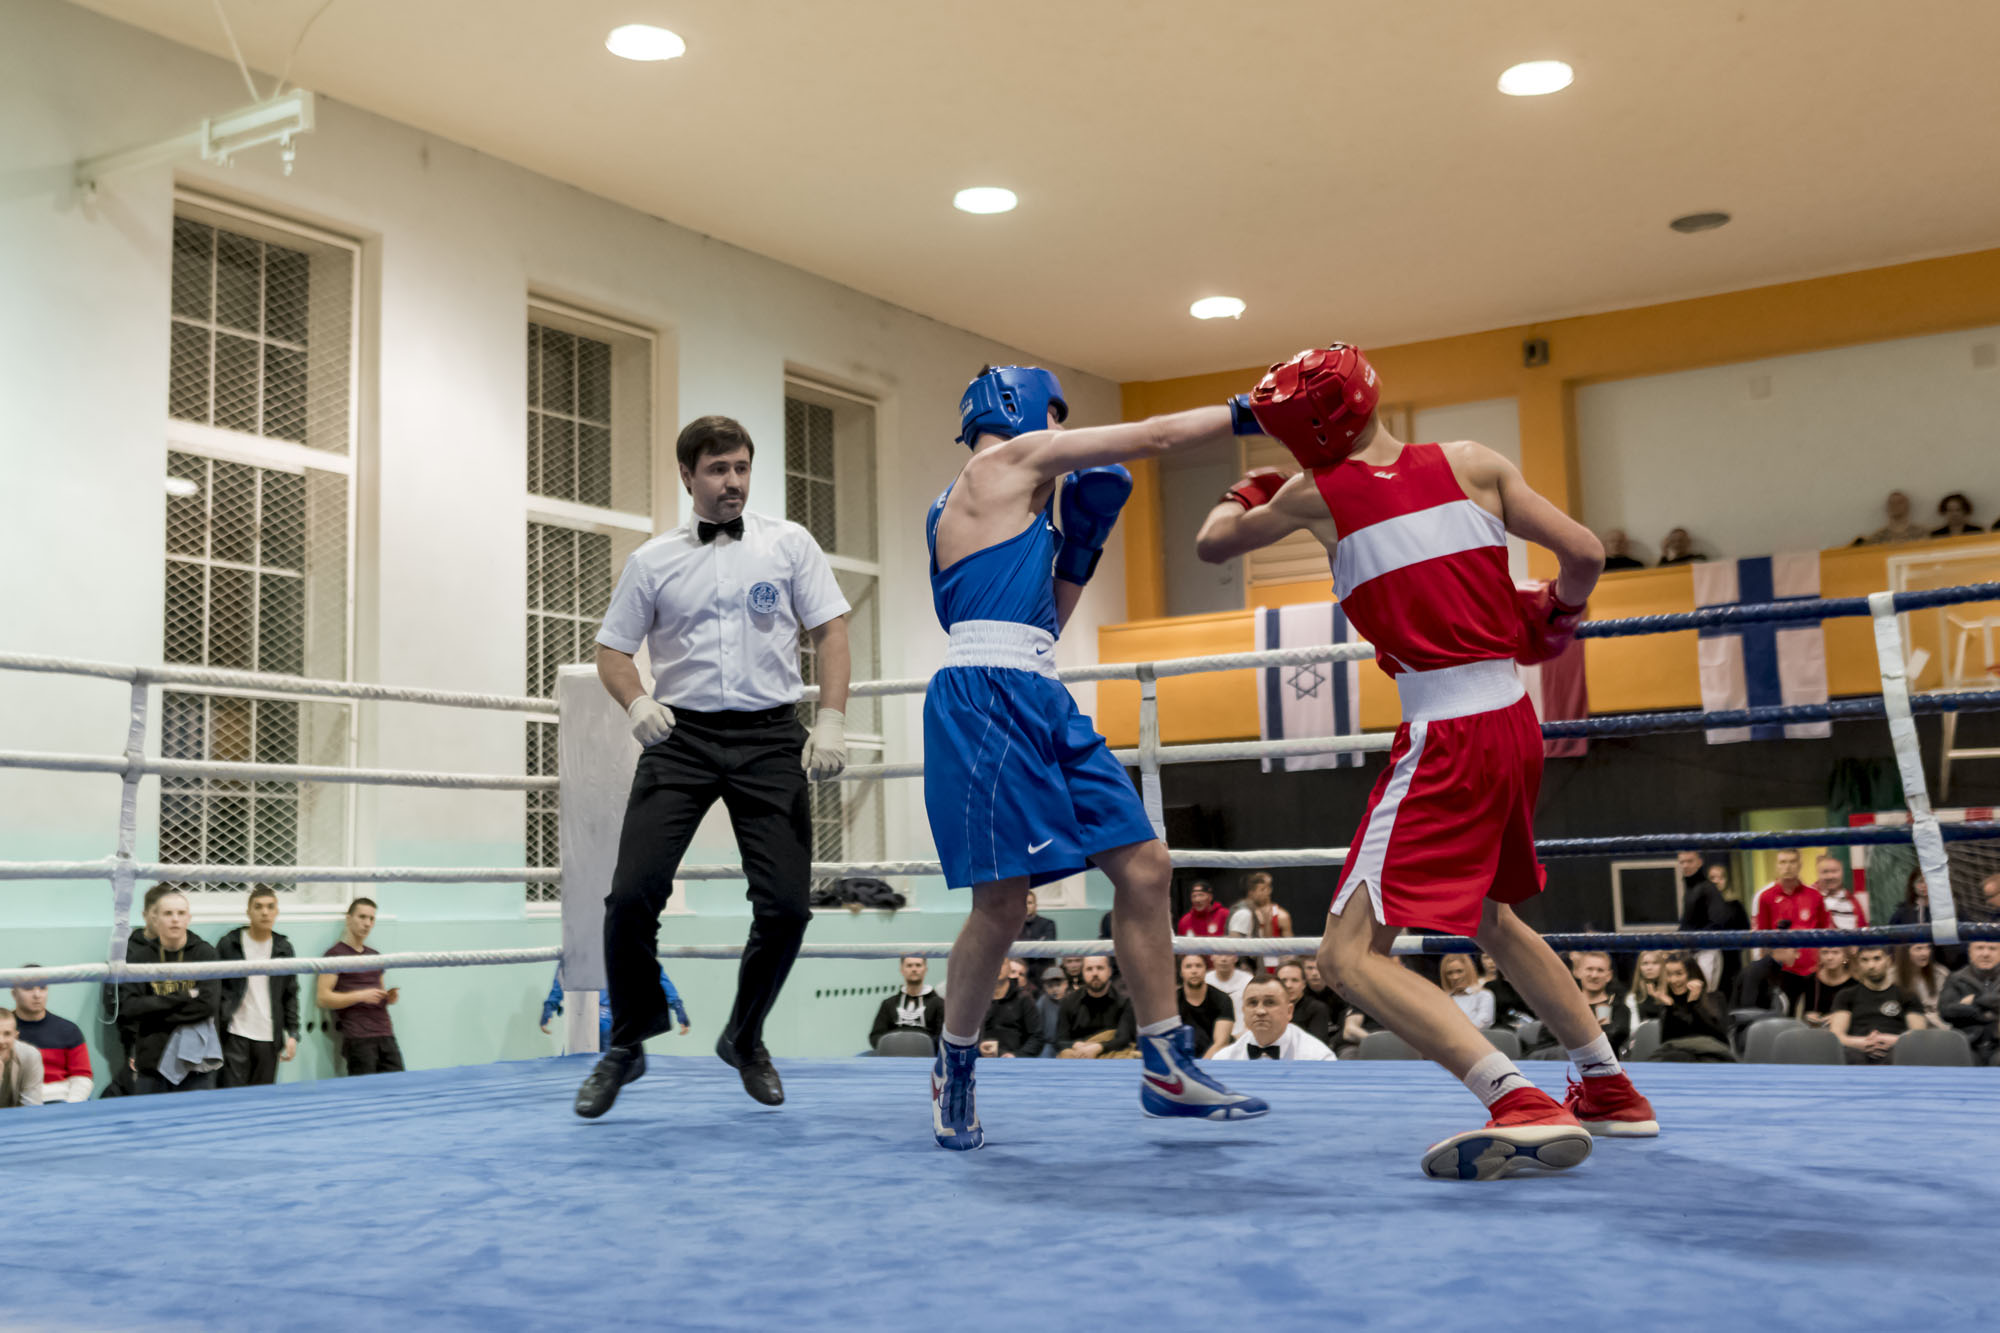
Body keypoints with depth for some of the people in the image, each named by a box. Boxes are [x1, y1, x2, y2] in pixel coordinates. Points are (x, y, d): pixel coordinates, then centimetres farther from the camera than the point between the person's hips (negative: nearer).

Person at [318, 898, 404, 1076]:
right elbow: (323, 998, -8)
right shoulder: (336, 954, 0)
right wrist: (361, 996, -15)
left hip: (385, 1035, 6)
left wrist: (389, 997, 8)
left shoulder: (375, 956, 21)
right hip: (358, 1039, -6)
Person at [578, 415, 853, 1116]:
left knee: (786, 904, -5)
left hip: (771, 737, 0)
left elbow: (831, 632, 5)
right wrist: (637, 702, -9)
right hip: (682, 736, 0)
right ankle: (626, 1046, 9)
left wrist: (831, 722, -7)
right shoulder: (653, 559, 9)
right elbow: (612, 649, 12)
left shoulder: (789, 543, 8)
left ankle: (744, 1038, 21)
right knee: (634, 893, -12)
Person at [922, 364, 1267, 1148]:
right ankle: (954, 1068, 12)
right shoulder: (1009, 457, 1)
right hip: (987, 698, -10)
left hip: (1040, 702, 10)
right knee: (1003, 903, -10)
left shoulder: (1012, 499, 26)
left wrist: (1082, 543, 20)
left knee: (1145, 866, 4)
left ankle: (1165, 1067, 10)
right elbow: (1154, 438, 0)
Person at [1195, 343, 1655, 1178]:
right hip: (1514, 720, 7)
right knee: (1491, 916, 29)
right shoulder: (1470, 464, 5)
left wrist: (1245, 495, 37)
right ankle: (1610, 1091, 37)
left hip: (1445, 737, -7)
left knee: (1350, 955, -9)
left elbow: (1212, 545, 15)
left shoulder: (1317, 494, -2)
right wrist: (1551, 616, 22)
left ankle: (1519, 1105, -23)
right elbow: (1585, 554, 1)